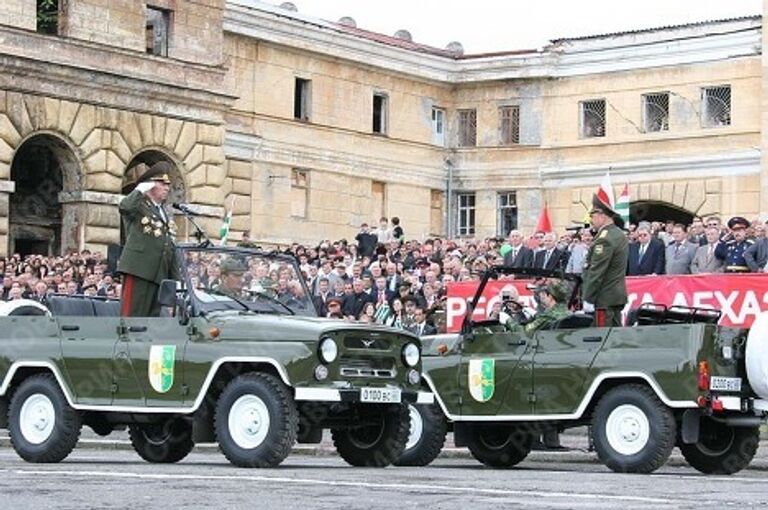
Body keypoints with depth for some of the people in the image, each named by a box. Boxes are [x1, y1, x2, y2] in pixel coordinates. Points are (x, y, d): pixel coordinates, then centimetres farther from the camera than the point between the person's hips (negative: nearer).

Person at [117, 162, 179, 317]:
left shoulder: (165, 214, 24)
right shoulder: (138, 205, 2)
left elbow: (170, 248, 24)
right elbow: (125, 207, -25)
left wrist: (175, 279, 17)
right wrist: (141, 189, -11)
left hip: (159, 274, 8)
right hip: (139, 269, -8)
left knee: (153, 315, 6)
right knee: (132, 314, -11)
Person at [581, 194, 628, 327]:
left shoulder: (604, 239, -15)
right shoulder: (620, 235, 15)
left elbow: (596, 272, -18)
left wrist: (588, 300, -16)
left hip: (605, 299, -10)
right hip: (617, 295, 10)